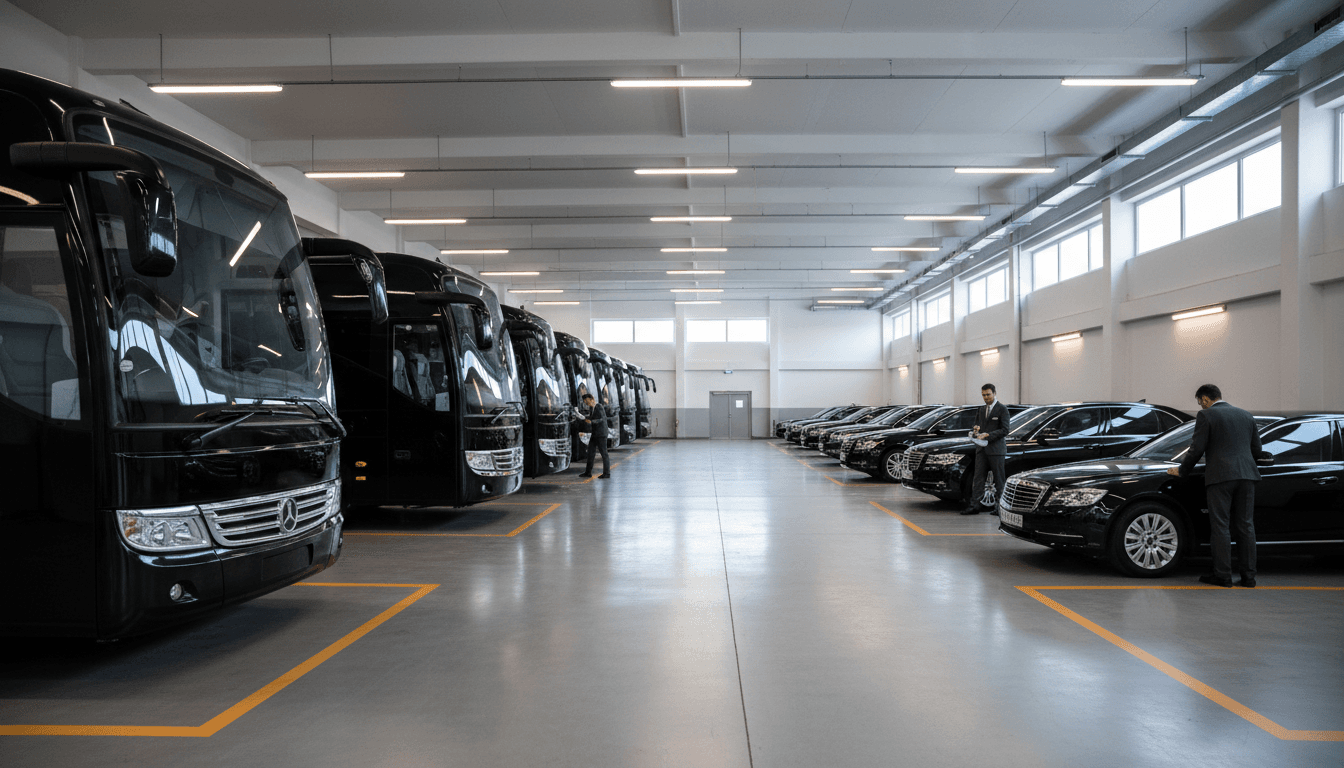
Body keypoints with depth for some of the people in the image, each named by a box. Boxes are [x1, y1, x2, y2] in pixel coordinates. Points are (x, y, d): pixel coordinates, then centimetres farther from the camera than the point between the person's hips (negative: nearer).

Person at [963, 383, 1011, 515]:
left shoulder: (1002, 409, -2)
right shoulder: (981, 410, 18)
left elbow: (1005, 430, -9)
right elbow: (976, 426, 23)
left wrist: (988, 435, -18)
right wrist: (975, 429, -2)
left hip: (996, 449, -6)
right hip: (981, 449, 6)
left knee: (999, 479, 1)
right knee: (978, 477, 1)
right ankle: (975, 505, 1)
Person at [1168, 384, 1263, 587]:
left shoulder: (1206, 416, -2)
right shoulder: (1246, 416, 17)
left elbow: (1197, 449, -6)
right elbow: (1257, 450, 19)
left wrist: (1181, 471, 7)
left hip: (1220, 476, -5)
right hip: (1246, 475, 6)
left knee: (1220, 526, -1)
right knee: (1246, 525, 8)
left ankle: (1223, 575, 0)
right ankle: (1248, 575, 10)